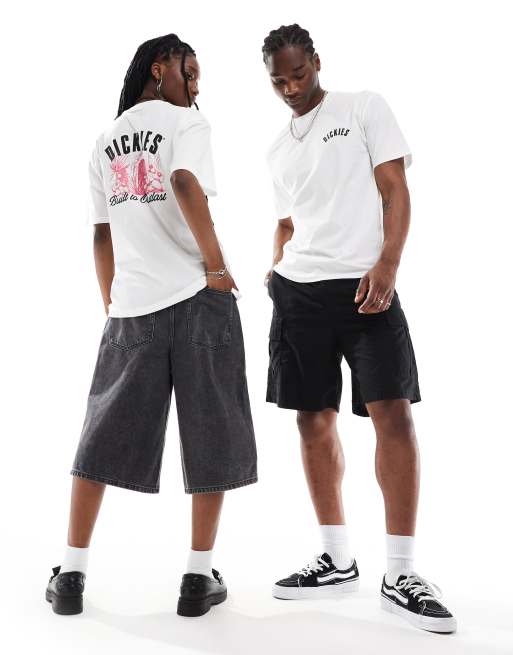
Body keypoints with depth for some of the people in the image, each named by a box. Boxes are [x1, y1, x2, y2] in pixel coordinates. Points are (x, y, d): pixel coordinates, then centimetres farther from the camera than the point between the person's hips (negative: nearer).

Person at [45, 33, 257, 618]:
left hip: (130, 307, 5)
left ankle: (70, 576, 15)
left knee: (103, 439, 10)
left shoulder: (105, 142, 18)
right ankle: (199, 578, 8)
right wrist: (217, 266, -14)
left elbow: (102, 235, 15)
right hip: (196, 298, -5)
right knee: (210, 438, 4)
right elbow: (185, 184, -19)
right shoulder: (185, 120, 1)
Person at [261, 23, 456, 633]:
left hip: (365, 284, -5)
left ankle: (401, 574, -4)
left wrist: (387, 264, -16)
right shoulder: (278, 148, 19)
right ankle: (338, 560, 16)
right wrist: (277, 268, 6)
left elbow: (395, 190, -2)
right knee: (314, 420, 4)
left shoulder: (365, 107, 6)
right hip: (299, 291, 5)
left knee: (393, 413, -12)